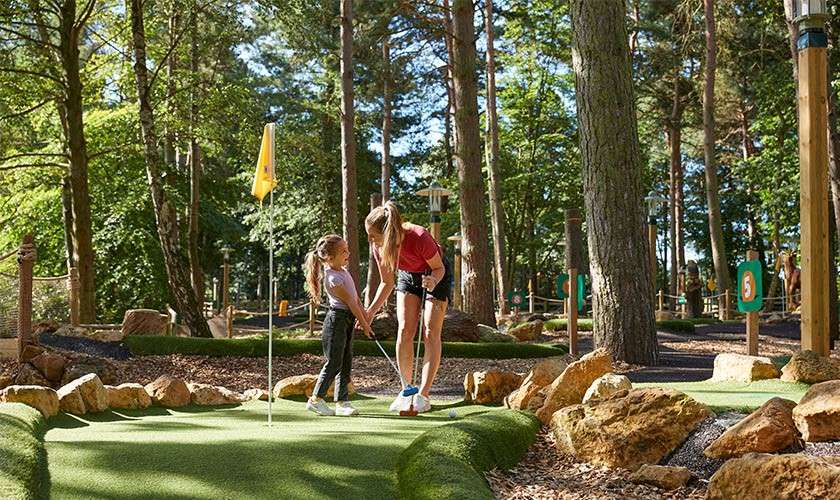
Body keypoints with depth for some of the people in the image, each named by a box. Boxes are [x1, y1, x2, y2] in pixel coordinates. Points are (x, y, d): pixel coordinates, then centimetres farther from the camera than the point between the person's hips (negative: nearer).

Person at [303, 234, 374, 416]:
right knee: (334, 362, -5)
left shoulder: (343, 271, 10)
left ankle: (342, 401, 13)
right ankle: (316, 399, 6)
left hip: (347, 320, 9)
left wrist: (366, 317, 10)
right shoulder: (333, 278, -20)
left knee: (346, 362, 9)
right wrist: (364, 324, -11)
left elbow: (356, 298, 14)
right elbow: (350, 302, -16)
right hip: (336, 320, -9)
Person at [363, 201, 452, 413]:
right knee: (404, 331, -4)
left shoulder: (419, 237, -38)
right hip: (407, 276, 4)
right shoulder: (380, 248, -23)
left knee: (431, 333, -9)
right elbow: (387, 283, -8)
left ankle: (423, 394, -7)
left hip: (436, 275, -4)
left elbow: (439, 268, -20)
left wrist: (433, 281, -42)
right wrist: (370, 312, -16)